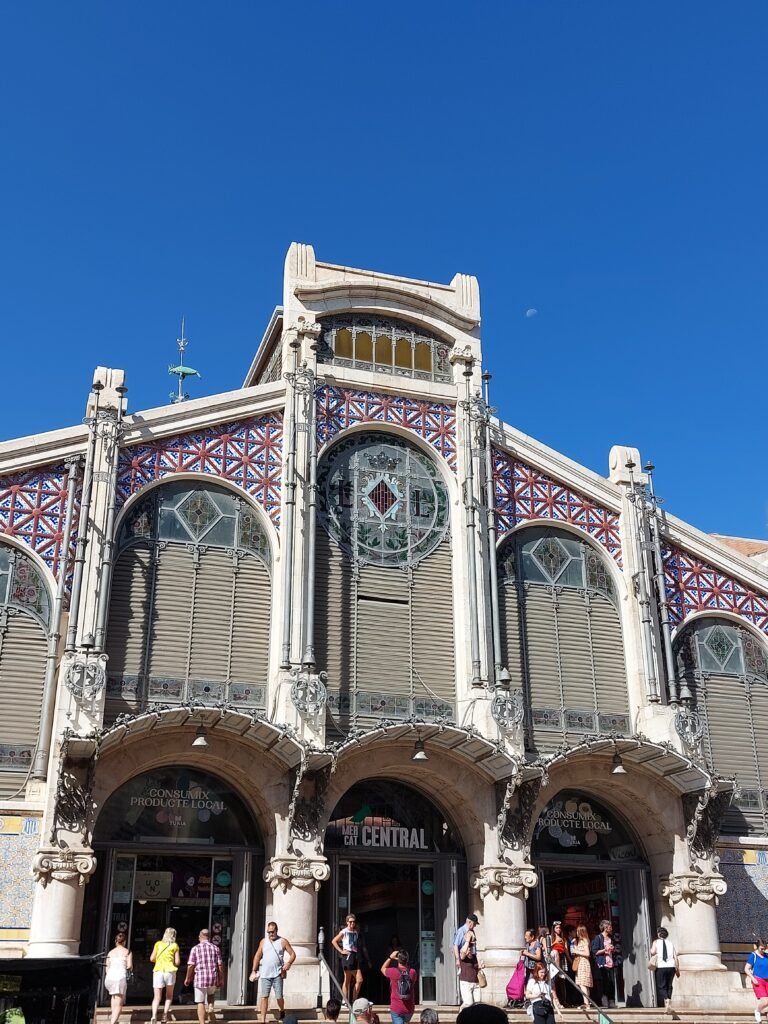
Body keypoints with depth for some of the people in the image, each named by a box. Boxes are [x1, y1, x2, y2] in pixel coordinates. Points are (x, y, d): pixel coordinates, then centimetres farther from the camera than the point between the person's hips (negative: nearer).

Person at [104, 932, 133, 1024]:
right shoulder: (127, 952, 7)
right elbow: (129, 966, -3)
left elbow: (107, 967, 16)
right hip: (120, 977, -4)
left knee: (114, 996, 32)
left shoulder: (110, 952, 17)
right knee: (119, 1004, -1)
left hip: (109, 977, 4)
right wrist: (130, 967, 20)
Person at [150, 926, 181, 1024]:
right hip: (170, 971, -1)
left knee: (157, 997, 2)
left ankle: (154, 1016, -22)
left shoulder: (158, 944, 9)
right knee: (169, 996, 18)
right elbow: (177, 962, 1)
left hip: (158, 971, 1)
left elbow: (152, 959, 6)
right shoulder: (175, 946, 5)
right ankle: (165, 1014, 0)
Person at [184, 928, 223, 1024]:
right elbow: (220, 965, 3)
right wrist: (221, 979, 12)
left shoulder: (195, 949, -3)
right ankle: (210, 1006, 8)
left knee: (200, 1003, 7)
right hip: (213, 978, 3)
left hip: (200, 978, -3)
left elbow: (191, 966, -6)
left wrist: (188, 978, 8)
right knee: (211, 994, 32)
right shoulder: (215, 948, 5)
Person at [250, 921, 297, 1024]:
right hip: (265, 974, 2)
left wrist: (288, 963, -16)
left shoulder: (283, 941, 1)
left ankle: (282, 1012, 27)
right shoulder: (263, 941, 9)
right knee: (264, 997, -2)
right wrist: (254, 971, 8)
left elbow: (292, 954, 2)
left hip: (277, 974, -2)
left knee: (279, 996, -2)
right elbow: (257, 956, 13)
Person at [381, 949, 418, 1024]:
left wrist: (390, 957, 14)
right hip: (409, 1009, 4)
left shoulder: (393, 972, -13)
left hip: (396, 1009, -4)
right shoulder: (412, 972, -7)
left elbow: (383, 969, 11)